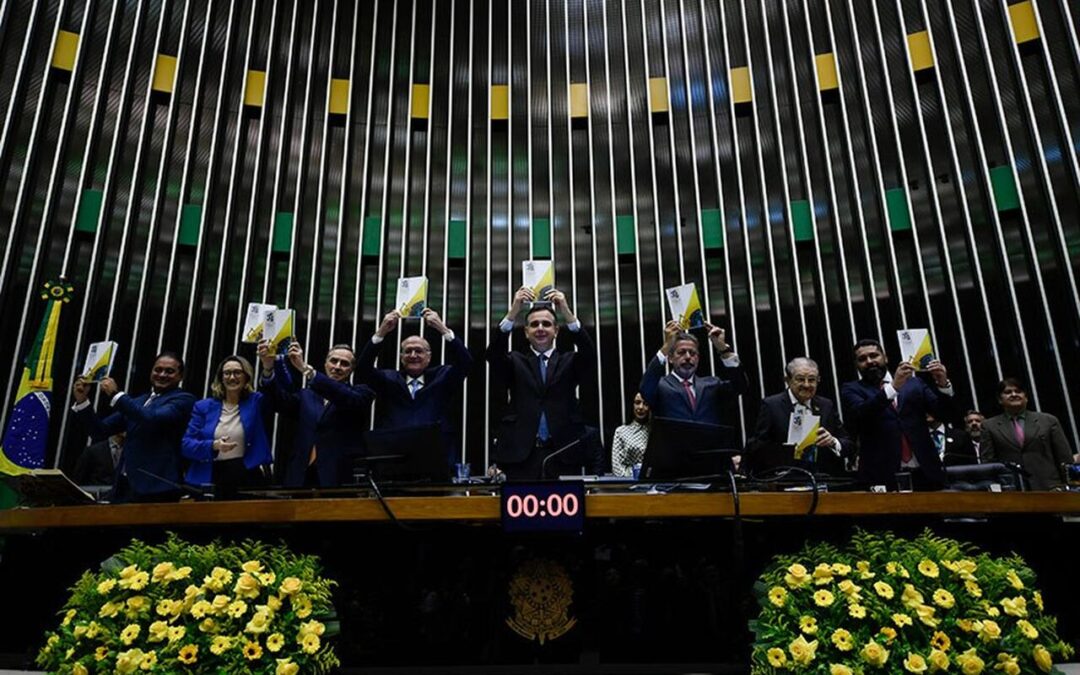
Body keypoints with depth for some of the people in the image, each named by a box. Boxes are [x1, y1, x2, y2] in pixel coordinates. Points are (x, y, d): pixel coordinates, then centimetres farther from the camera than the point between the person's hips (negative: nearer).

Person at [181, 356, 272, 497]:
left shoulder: (256, 402, 5)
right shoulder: (204, 406, 9)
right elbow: (186, 445, 3)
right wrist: (213, 446, -17)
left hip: (246, 478, -1)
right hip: (209, 479, 2)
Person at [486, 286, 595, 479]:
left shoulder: (569, 362, 12)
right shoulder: (516, 362, 13)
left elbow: (589, 355, -7)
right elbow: (493, 354, -6)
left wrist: (567, 313, -20)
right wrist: (513, 313, -19)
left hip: (563, 453, 0)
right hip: (520, 454, 0)